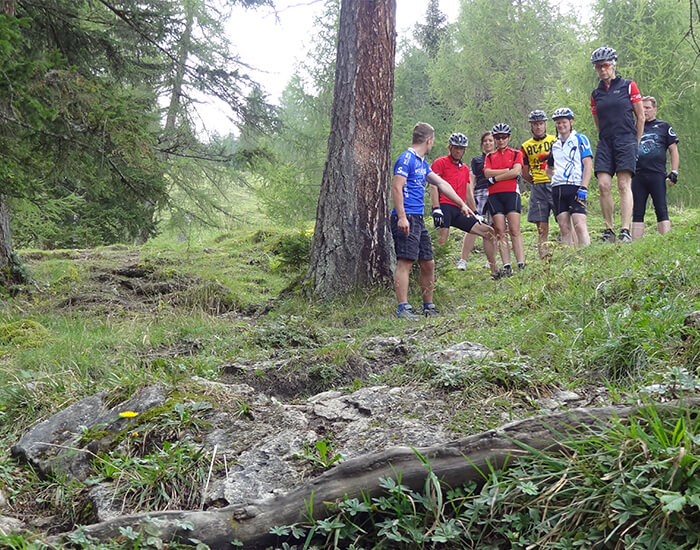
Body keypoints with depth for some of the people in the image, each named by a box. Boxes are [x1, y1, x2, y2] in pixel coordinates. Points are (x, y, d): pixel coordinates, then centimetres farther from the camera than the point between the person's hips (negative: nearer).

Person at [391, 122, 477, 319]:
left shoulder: (422, 162, 20)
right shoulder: (406, 159, -9)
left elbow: (441, 184, 27)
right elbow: (396, 188, -16)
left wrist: (462, 204, 32)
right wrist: (402, 217, -24)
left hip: (418, 219, 10)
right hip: (406, 218, -10)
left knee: (428, 264, 10)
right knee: (405, 262, -12)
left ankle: (428, 306, 20)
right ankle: (403, 308, -12)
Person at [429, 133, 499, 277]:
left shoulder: (465, 169, 26)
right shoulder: (440, 163, 5)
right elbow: (434, 186, -6)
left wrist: (476, 214, 22)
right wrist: (436, 209, -17)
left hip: (460, 211, 7)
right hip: (445, 206, -7)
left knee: (489, 233, 5)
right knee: (443, 238, -29)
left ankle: (495, 270, 12)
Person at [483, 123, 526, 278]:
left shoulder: (516, 154, 12)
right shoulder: (489, 156, 19)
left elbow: (516, 171, -6)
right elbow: (487, 173, 1)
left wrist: (495, 178, -5)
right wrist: (508, 169, -4)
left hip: (511, 193, -2)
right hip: (494, 195, 2)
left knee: (515, 231, -11)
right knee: (500, 232, -5)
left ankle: (521, 265, -15)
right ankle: (506, 267, -8)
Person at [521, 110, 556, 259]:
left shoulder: (555, 141, 7)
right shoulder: (526, 147, 13)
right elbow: (525, 174, 14)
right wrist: (537, 182, 6)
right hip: (538, 188, 2)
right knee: (542, 227, 1)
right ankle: (544, 258, 3)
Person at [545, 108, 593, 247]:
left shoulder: (580, 139, 4)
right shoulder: (555, 144, 20)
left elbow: (588, 165, -4)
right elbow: (548, 168, 33)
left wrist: (583, 188, -13)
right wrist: (554, 179, 14)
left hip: (575, 187, -5)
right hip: (557, 189, 5)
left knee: (579, 225, -17)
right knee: (564, 228, 1)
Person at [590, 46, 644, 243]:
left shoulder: (628, 86, 5)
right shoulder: (595, 94, 14)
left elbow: (641, 117, 7)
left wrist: (635, 143, 6)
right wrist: (606, 140, 14)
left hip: (626, 140, -3)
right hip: (605, 143, 3)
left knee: (624, 185, -13)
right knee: (603, 185, -11)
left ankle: (625, 230, -16)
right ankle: (609, 230, -3)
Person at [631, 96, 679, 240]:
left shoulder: (664, 127, 11)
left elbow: (673, 150, 9)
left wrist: (674, 172, -1)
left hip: (657, 175, -3)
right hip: (638, 176, 3)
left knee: (661, 210, -8)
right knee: (637, 212, 1)